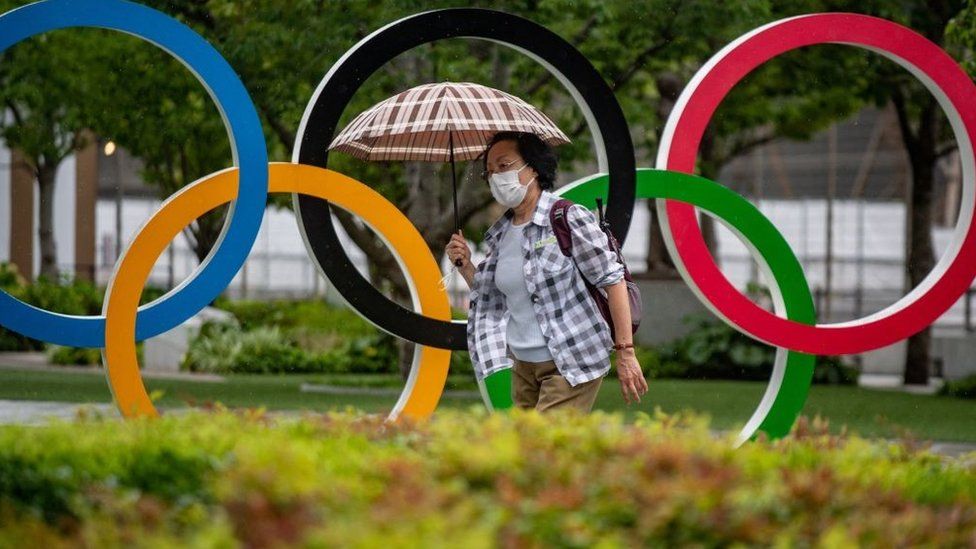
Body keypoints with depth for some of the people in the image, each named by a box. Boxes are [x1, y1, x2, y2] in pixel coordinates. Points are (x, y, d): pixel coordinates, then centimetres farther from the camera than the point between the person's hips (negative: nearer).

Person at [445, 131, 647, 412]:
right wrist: (465, 266, 2)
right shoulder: (500, 234, 10)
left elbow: (612, 279, -10)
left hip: (572, 364, -7)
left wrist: (625, 352, -13)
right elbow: (489, 298, 20)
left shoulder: (567, 218, -11)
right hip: (523, 365, 7)